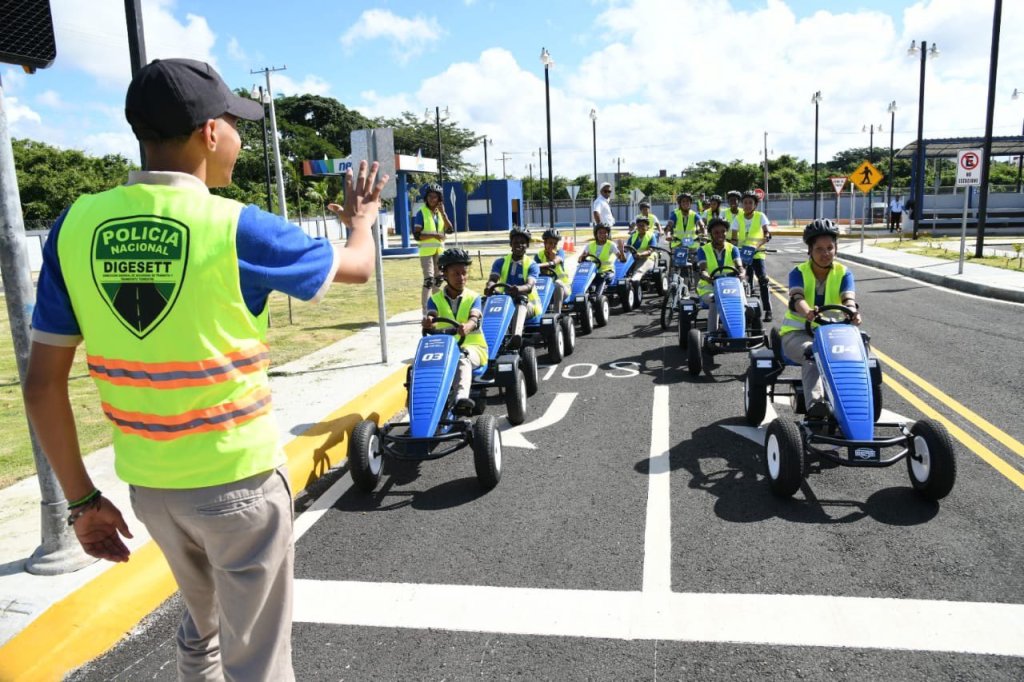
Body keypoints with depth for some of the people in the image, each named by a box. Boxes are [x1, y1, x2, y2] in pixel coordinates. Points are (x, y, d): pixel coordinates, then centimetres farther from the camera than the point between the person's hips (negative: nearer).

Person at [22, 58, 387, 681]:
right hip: (237, 478, -5)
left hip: (147, 481, 5)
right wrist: (362, 219, 22)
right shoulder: (237, 228, -16)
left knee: (202, 621, 31)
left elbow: (43, 384, -3)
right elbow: (357, 267, 0)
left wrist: (81, 498, 7)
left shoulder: (77, 225, -4)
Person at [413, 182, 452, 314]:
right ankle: (425, 311, -11)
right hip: (426, 251, -6)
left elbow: (449, 229, -5)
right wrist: (433, 235, -24)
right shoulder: (421, 213, -7)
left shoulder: (441, 212, 8)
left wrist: (443, 213, -13)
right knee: (428, 280, -13)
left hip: (440, 250, 6)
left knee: (438, 279, 13)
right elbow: (417, 235, -14)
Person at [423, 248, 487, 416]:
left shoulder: (473, 298, 2)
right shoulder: (436, 299, 7)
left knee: (462, 357, -39)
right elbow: (431, 318, -13)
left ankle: (462, 397, -60)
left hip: (472, 347, -3)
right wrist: (428, 322, -41)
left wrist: (467, 327, -46)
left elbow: (474, 319, -19)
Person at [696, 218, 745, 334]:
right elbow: (702, 270, -15)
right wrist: (708, 278, -40)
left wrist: (741, 274, -36)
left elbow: (739, 266, -10)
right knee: (715, 301, -36)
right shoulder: (703, 250, 2)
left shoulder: (733, 249, 8)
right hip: (708, 287, -2)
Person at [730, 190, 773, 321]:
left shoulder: (760, 216, -2)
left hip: (757, 253, -2)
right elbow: (734, 237, -2)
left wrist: (759, 245, -30)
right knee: (746, 282, 5)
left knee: (763, 280, -14)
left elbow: (767, 234, -13)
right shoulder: (738, 218, 3)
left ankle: (768, 310, -11)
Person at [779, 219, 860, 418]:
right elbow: (796, 298, -25)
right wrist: (807, 312, -50)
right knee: (812, 354, -37)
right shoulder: (798, 272, -4)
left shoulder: (843, 273, 2)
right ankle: (814, 403, -52)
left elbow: (848, 298, -19)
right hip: (797, 333, -3)